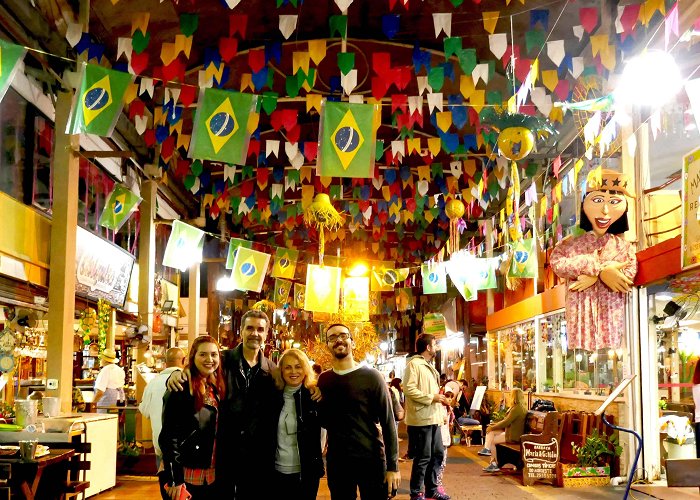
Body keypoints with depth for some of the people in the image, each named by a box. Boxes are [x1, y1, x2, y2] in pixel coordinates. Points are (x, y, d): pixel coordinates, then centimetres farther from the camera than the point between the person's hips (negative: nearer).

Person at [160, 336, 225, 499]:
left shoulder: (216, 388, 9)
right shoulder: (182, 388, -12)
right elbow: (168, 436, -16)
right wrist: (175, 479, -19)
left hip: (211, 476, 7)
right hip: (185, 476, -7)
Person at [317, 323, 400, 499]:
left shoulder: (371, 376, -6)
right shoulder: (323, 379, 6)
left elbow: (388, 422, -7)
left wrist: (392, 466, -11)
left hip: (371, 459, -3)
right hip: (336, 461, 4)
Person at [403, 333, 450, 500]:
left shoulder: (429, 366, 19)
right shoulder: (414, 364, -12)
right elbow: (409, 389, -23)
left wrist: (440, 398, 11)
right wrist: (431, 397, -20)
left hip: (433, 419, 10)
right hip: (421, 419, -10)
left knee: (438, 453, 14)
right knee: (423, 458, -3)